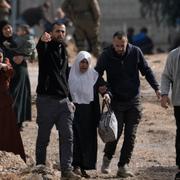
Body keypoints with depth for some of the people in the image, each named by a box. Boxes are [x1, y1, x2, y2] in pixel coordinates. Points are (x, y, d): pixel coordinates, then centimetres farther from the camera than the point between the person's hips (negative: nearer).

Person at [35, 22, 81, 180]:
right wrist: (43, 40, -55)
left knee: (67, 137, -5)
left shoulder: (63, 51, 17)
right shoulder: (46, 48, -3)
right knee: (43, 138, 3)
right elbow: (40, 48, -30)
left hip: (63, 101, 5)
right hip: (46, 99, -5)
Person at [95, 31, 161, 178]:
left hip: (134, 101, 2)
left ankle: (123, 166, 7)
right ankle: (107, 158, 17)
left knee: (130, 135, 0)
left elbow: (146, 70, 5)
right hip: (116, 101, -2)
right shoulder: (106, 55, -9)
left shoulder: (135, 52, -5)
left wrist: (156, 88, -3)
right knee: (115, 132, -8)